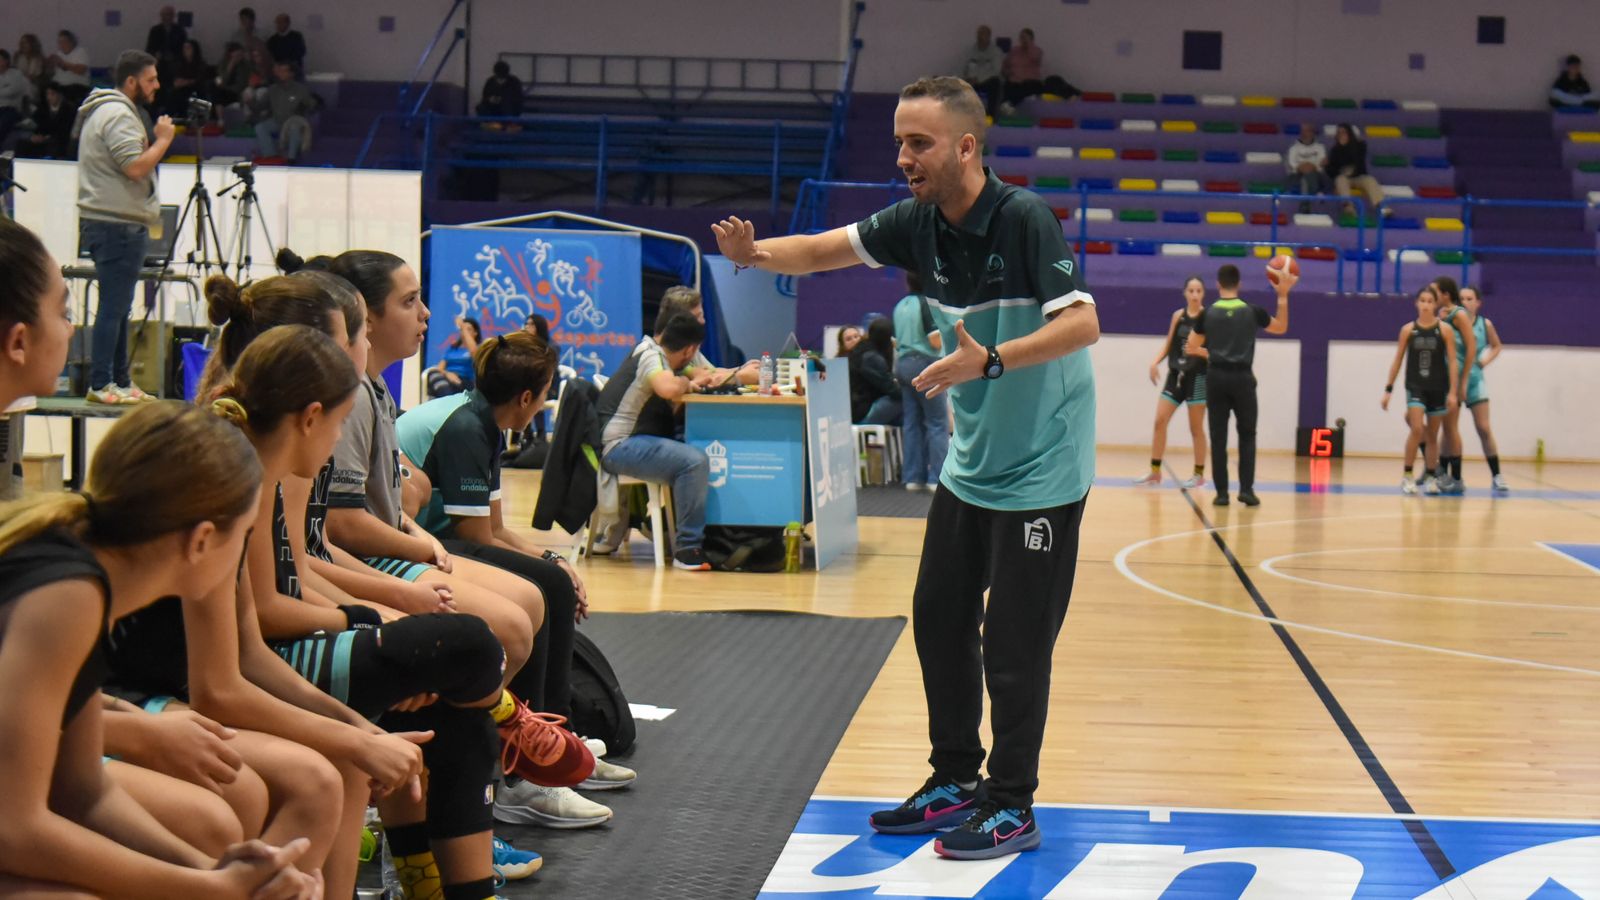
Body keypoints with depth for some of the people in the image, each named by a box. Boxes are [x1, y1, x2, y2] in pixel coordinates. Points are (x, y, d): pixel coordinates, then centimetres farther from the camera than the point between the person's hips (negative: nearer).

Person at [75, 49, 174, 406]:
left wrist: (155, 141, 14)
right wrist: (163, 140, -9)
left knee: (118, 307, 13)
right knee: (113, 306, -9)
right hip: (118, 226, -11)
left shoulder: (107, 111, 21)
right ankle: (101, 384, -9)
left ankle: (120, 381, 18)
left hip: (117, 224, 11)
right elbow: (136, 167, -22)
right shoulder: (118, 115, -13)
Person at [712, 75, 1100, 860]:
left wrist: (991, 360, -40)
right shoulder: (918, 223, -1)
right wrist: (755, 251, -15)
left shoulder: (1023, 219, -21)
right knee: (938, 618, 12)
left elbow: (1082, 323, -28)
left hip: (1040, 468, -8)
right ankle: (955, 780, 26)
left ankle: (1012, 808, 8)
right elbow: (822, 250, 5)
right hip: (969, 463, 8)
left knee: (1013, 642, -4)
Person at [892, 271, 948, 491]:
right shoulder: (926, 304, -11)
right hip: (925, 364, -7)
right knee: (938, 422, -3)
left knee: (912, 422, 8)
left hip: (903, 363, 7)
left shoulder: (900, 306, 12)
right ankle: (937, 477, -7)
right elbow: (935, 340, -17)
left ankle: (913, 477, 7)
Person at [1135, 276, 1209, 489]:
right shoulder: (1178, 315, 8)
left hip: (1197, 377, -5)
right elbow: (1168, 344, 13)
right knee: (1159, 421, -1)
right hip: (1176, 374, 5)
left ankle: (1199, 474, 14)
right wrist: (1155, 362, -1)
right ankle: (1155, 471, 7)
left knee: (1196, 428, 3)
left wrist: (1199, 351, -28)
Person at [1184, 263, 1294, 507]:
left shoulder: (1208, 314, 0)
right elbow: (1281, 328, 16)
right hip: (1242, 378, 0)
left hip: (1216, 377, 0)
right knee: (1247, 436, 10)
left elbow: (1191, 348, 7)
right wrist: (1283, 296, 14)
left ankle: (1222, 492, 0)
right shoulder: (1252, 311, -1)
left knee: (1218, 437, 3)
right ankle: (1246, 489, 0)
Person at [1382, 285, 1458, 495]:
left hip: (1438, 388, 1)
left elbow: (1452, 362, -3)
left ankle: (1430, 477, 19)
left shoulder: (1444, 330, -1)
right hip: (1415, 386, -1)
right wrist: (1388, 389, 4)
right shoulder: (1407, 330, 1)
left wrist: (1453, 391, -10)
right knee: (1417, 428, -17)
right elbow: (1397, 361, 6)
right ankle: (1407, 476, -8)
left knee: (1432, 435, 8)